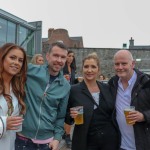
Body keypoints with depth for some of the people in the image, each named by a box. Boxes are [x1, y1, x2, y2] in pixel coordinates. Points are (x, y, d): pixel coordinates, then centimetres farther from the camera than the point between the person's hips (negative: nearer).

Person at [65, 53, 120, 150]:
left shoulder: (106, 88, 2)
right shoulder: (73, 90, -8)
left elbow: (113, 112, 12)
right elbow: (66, 116, -2)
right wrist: (71, 116, -21)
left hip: (110, 139, 3)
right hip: (87, 142, -3)